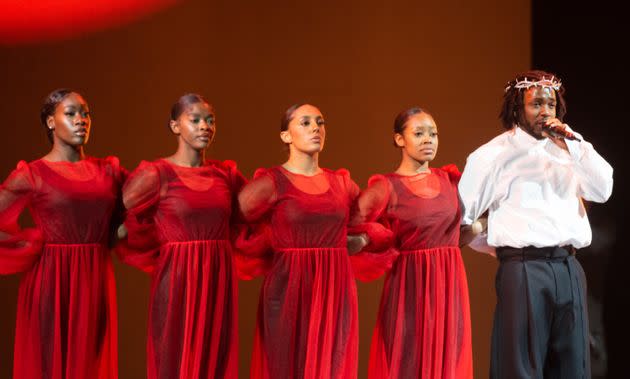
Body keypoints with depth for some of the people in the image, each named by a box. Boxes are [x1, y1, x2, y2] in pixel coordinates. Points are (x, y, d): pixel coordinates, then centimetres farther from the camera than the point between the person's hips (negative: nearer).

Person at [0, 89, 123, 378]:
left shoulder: (108, 171, 9)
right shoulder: (32, 174, -3)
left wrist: (112, 237, 7)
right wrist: (31, 243, -5)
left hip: (96, 282, 4)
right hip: (51, 282, -4)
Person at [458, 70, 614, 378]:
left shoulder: (564, 149, 13)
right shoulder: (494, 154, -1)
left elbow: (602, 191, 1)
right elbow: (461, 219, 1)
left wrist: (575, 144, -7)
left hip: (569, 269, 5)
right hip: (524, 269, -5)